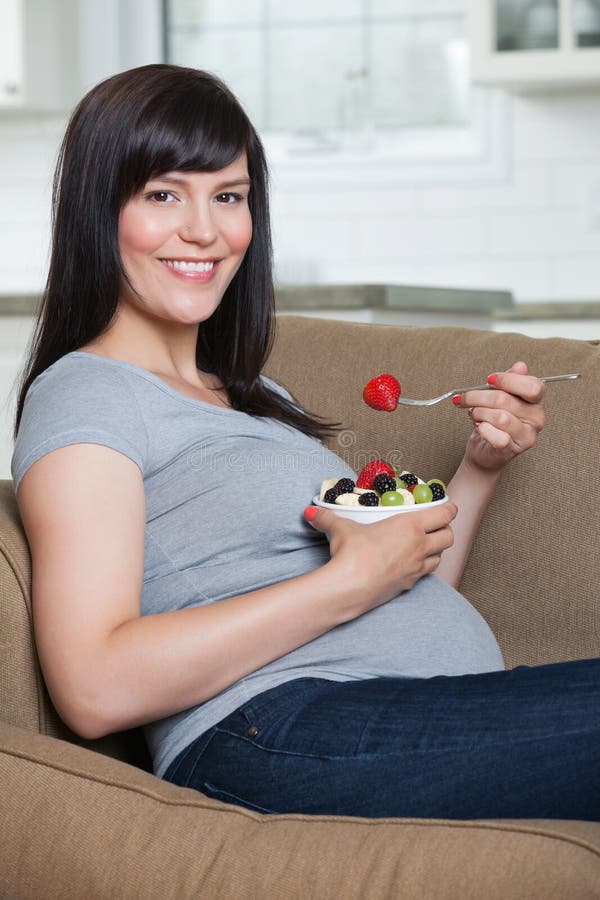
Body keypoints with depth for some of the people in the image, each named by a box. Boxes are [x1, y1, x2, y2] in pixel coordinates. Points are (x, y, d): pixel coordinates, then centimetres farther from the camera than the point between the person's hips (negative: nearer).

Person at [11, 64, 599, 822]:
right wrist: (348, 585, -11)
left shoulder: (255, 396, 27)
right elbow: (95, 689, -14)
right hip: (278, 736, -8)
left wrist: (480, 468, 10)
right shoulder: (83, 395, 1)